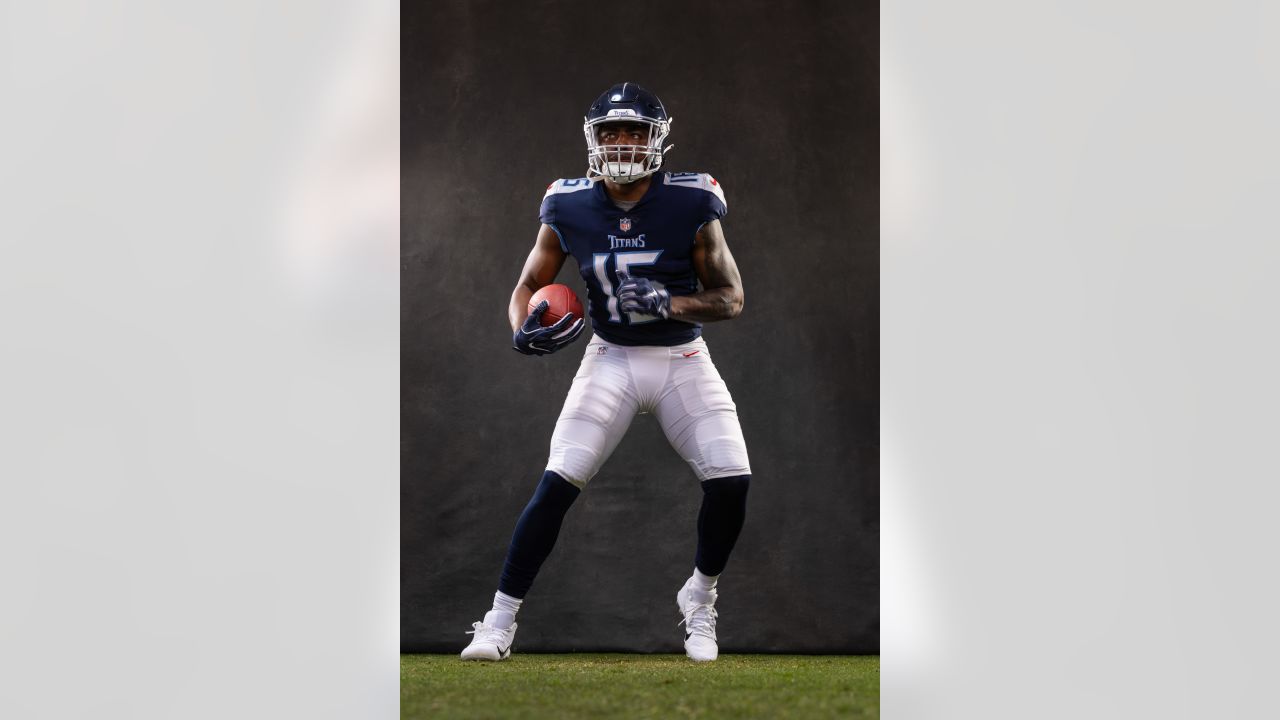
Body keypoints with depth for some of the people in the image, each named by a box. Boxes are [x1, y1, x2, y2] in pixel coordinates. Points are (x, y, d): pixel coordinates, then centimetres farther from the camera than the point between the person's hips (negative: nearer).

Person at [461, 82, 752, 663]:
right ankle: (500, 621, -3)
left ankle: (699, 599, 13)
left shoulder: (690, 205, -12)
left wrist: (665, 303, -24)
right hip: (610, 359, 0)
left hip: (681, 360, 0)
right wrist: (524, 329, -16)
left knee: (731, 482, -15)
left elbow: (731, 299, -7)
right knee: (556, 486, -13)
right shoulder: (569, 209, -6)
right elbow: (529, 284, 6)